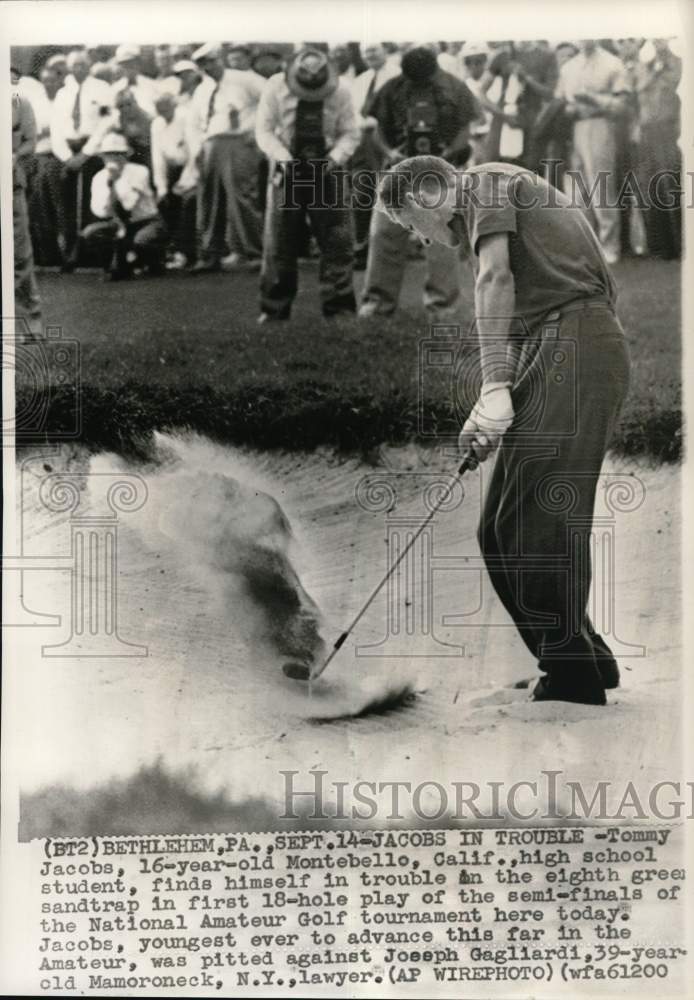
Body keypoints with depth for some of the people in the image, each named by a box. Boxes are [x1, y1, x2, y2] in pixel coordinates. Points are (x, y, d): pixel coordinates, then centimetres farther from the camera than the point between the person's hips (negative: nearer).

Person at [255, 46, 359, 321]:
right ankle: (274, 307, 9)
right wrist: (283, 159, -19)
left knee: (337, 240, -5)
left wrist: (335, 158, -18)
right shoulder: (275, 87, -8)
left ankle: (338, 306, 2)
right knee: (279, 241, 0)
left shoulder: (340, 92, -7)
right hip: (288, 167, 0)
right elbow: (264, 130, -4)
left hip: (327, 168, 0)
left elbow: (350, 133, -1)